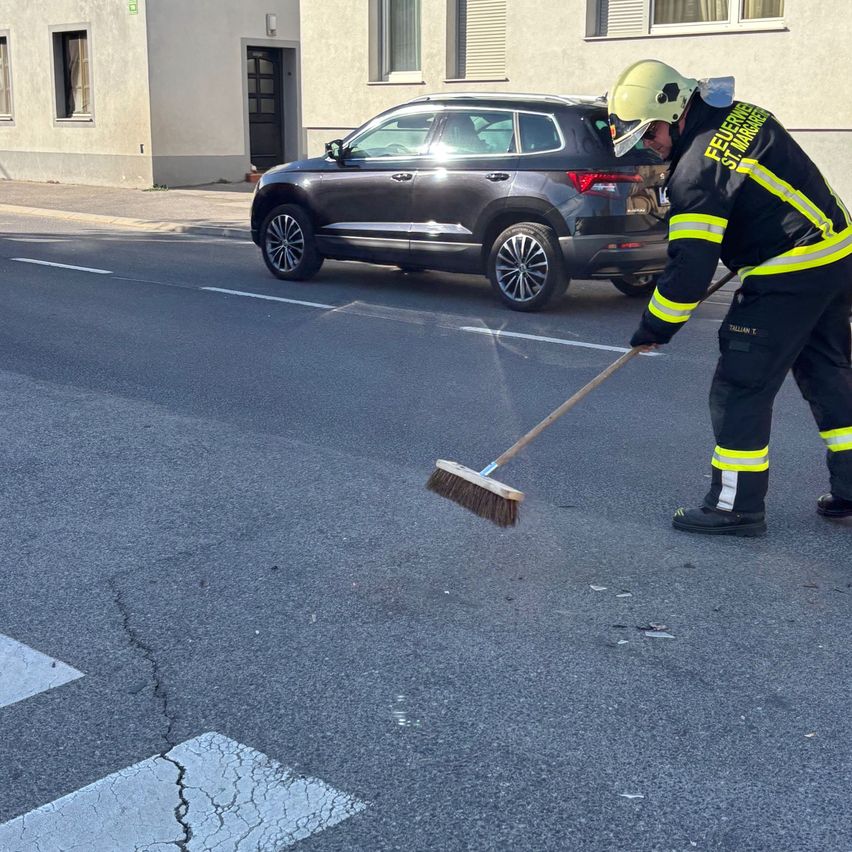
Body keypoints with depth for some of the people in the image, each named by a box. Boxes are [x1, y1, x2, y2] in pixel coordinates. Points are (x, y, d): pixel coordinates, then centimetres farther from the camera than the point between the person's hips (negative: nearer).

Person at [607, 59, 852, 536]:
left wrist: (655, 329, -8)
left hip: (789, 278, -10)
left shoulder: (697, 169, -19)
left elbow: (691, 266, -20)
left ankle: (737, 506, 5)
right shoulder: (742, 114, 8)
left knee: (741, 385, -2)